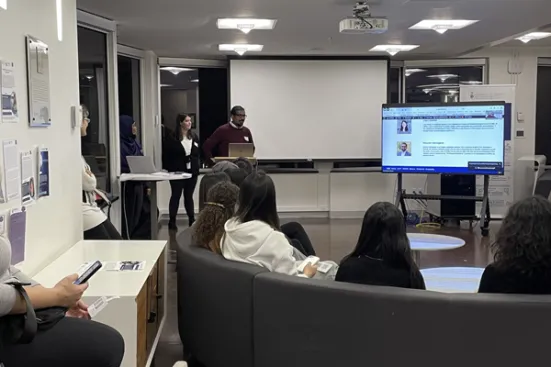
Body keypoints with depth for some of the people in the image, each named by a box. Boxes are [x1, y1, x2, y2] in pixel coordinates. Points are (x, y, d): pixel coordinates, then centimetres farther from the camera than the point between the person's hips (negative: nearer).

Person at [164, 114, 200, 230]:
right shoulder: (172, 138, -7)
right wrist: (169, 169, -11)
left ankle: (192, 220, 16)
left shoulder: (194, 137, 10)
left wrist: (196, 166, 3)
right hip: (177, 171, -4)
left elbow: (198, 153, 14)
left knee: (189, 196, 12)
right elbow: (166, 155, -8)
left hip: (192, 171, 5)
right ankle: (172, 221, 6)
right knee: (176, 196, 1)